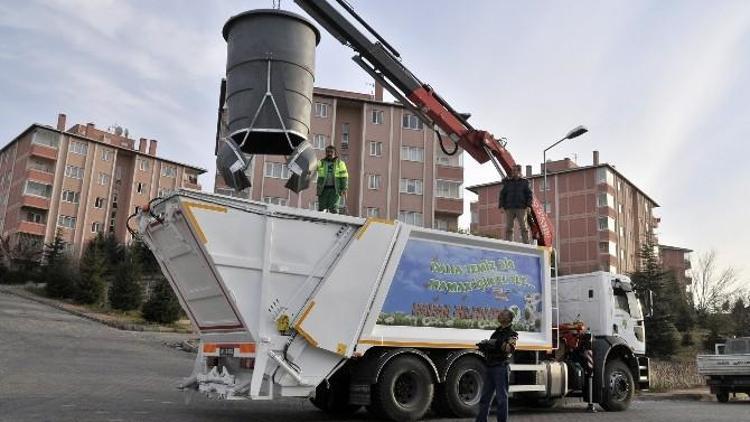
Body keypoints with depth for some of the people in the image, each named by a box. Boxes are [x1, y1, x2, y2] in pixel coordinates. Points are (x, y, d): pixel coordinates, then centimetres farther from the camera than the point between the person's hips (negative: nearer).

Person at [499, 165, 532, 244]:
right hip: (509, 208, 2)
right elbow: (502, 194, 11)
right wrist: (502, 206, 1)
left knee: (524, 227, -4)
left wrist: (528, 205, -8)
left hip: (521, 208, -2)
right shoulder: (507, 182, 13)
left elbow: (529, 194, 4)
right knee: (508, 227, -1)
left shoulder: (524, 182, 8)